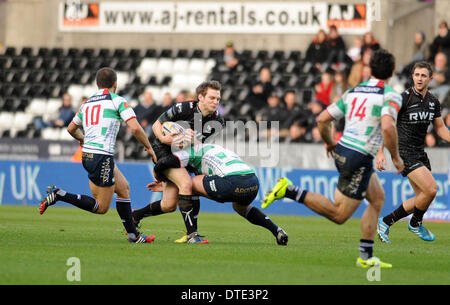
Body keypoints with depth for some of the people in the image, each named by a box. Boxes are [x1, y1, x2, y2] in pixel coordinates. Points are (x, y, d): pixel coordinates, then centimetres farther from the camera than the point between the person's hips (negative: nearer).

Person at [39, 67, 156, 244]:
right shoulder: (117, 100, -4)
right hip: (102, 157, -8)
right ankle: (58, 195, -12)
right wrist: (148, 148, 1)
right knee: (101, 207, -1)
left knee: (123, 188, 19)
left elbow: (71, 128, 27)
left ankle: (133, 235, 20)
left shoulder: (87, 103, 15)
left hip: (87, 155, 8)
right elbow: (135, 128, -13)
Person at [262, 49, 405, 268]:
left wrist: (329, 143, 27)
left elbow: (322, 119, 9)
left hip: (342, 151, 8)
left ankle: (366, 256, 19)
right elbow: (387, 128, -27)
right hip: (360, 158, -8)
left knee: (378, 198, 21)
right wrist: (396, 158, -13)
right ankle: (290, 191, -13)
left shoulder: (353, 92, 11)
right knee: (339, 215, -2)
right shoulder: (391, 96, -10)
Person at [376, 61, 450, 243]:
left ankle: (385, 222, 20)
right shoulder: (404, 98, -14)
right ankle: (416, 224, 8)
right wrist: (380, 152, -17)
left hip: (420, 152, 8)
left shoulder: (433, 102, 6)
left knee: (422, 197, 8)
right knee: (431, 189, -18)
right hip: (404, 151, -8)